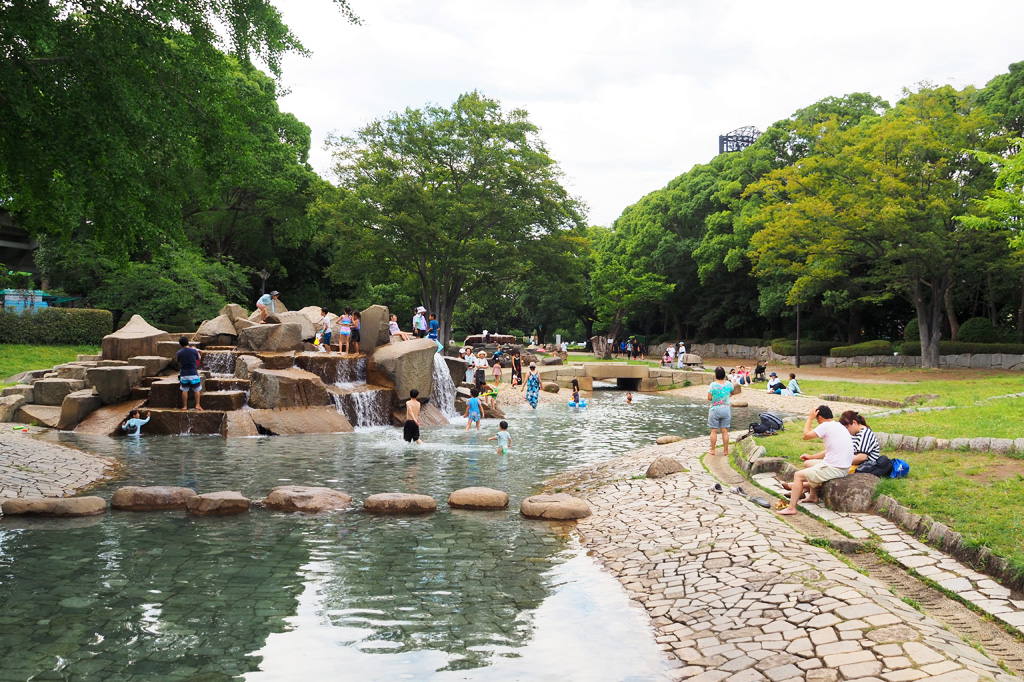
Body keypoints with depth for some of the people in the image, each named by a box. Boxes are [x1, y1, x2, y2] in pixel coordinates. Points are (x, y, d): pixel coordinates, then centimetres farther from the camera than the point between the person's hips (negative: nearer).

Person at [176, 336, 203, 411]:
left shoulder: (179, 353, -2)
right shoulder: (194, 351, -8)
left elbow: (179, 362, 8)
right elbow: (199, 358, 9)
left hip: (183, 374, 2)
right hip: (193, 373, -2)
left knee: (184, 390, 10)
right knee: (197, 390, 9)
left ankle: (184, 406, 12)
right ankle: (197, 405, 2)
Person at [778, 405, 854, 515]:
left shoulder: (826, 426, -15)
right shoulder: (840, 427, 15)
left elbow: (806, 435, -4)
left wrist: (810, 418, 4)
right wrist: (811, 457, 28)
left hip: (834, 469, -9)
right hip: (843, 468, 9)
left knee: (798, 475, 0)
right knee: (808, 463, 28)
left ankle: (791, 508, -1)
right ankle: (813, 495, 39)